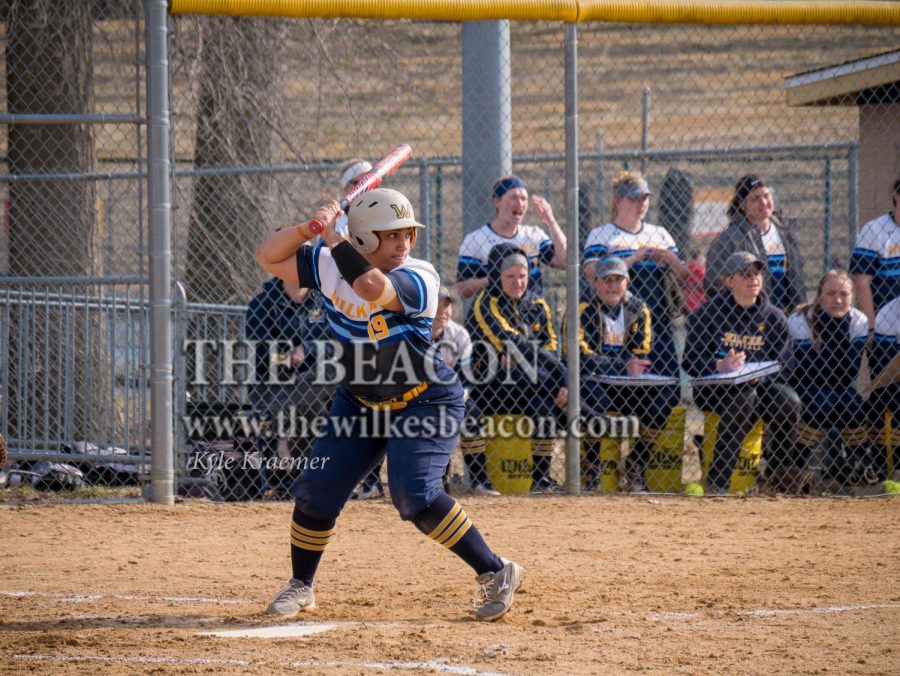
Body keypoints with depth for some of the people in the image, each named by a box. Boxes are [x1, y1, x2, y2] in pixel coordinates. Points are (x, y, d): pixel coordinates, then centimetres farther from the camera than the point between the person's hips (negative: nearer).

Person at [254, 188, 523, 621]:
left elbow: (371, 286, -44)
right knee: (317, 491, 1)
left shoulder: (419, 279, -25)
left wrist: (332, 238, -33)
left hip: (426, 403, -6)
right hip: (360, 402, 6)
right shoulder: (328, 266, -8)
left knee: (414, 495, -23)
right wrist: (308, 229, -21)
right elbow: (269, 258, -4)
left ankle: (496, 573, -13)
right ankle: (300, 586, 22)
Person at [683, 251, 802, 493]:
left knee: (789, 400, -26)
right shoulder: (709, 313, -2)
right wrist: (719, 366, -29)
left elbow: (781, 364, 2)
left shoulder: (774, 317, 8)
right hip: (714, 388, -3)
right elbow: (691, 361, -8)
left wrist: (758, 374, -21)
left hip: (761, 383, 3)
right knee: (744, 397, -35)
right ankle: (717, 479, -33)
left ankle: (787, 472, -12)